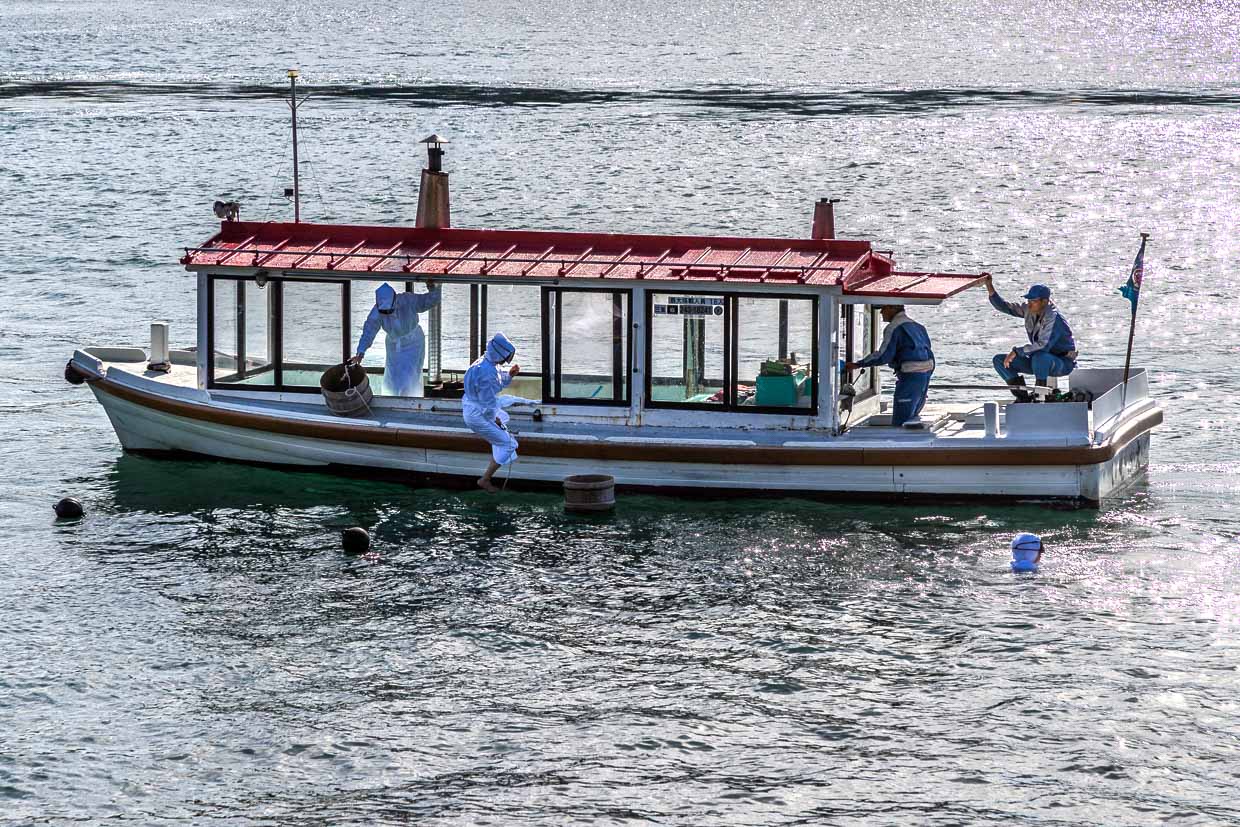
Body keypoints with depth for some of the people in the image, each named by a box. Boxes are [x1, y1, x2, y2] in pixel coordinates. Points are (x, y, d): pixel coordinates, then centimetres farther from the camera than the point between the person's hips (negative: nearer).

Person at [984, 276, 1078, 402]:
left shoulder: (1053, 317, -26)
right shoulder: (1028, 309, -2)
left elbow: (1043, 345, -36)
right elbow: (1004, 306, 4)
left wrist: (1016, 351, -30)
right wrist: (990, 289, -11)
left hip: (1063, 363, -8)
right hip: (1041, 362, 8)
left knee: (1039, 357, -43)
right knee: (999, 360, -1)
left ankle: (1039, 397, -23)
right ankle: (1023, 397, -2)